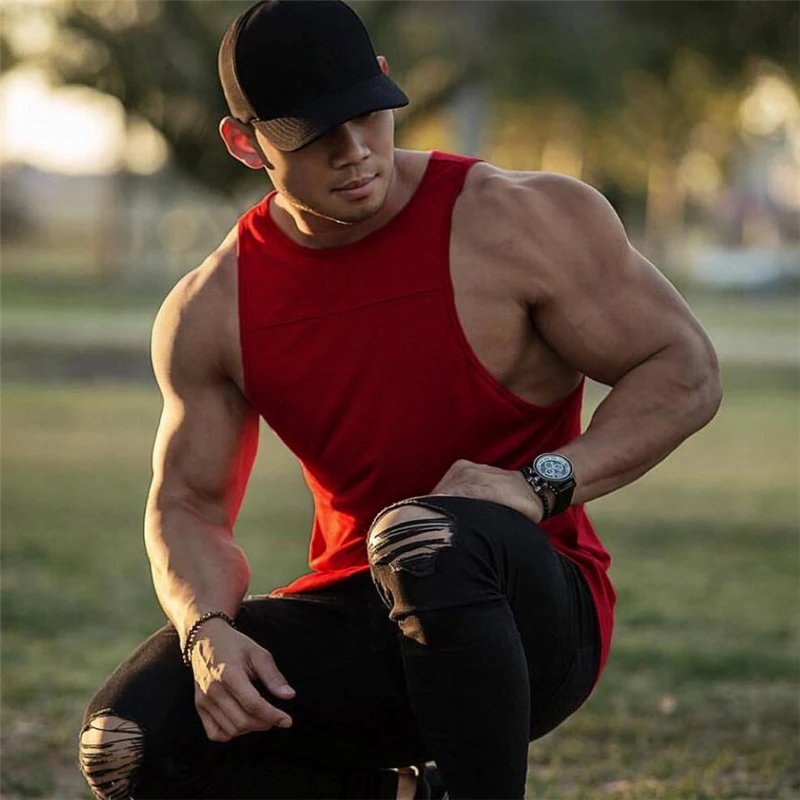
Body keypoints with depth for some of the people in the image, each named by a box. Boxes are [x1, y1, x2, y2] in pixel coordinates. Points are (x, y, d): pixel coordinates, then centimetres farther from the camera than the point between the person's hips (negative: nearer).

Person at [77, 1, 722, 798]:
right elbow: (188, 503, 6)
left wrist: (541, 482, -20)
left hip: (530, 620, -4)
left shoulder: (521, 223, -9)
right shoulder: (210, 312, 2)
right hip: (346, 626, 5)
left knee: (429, 539, -41)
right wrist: (207, 631, -17)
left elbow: (684, 372, -5)